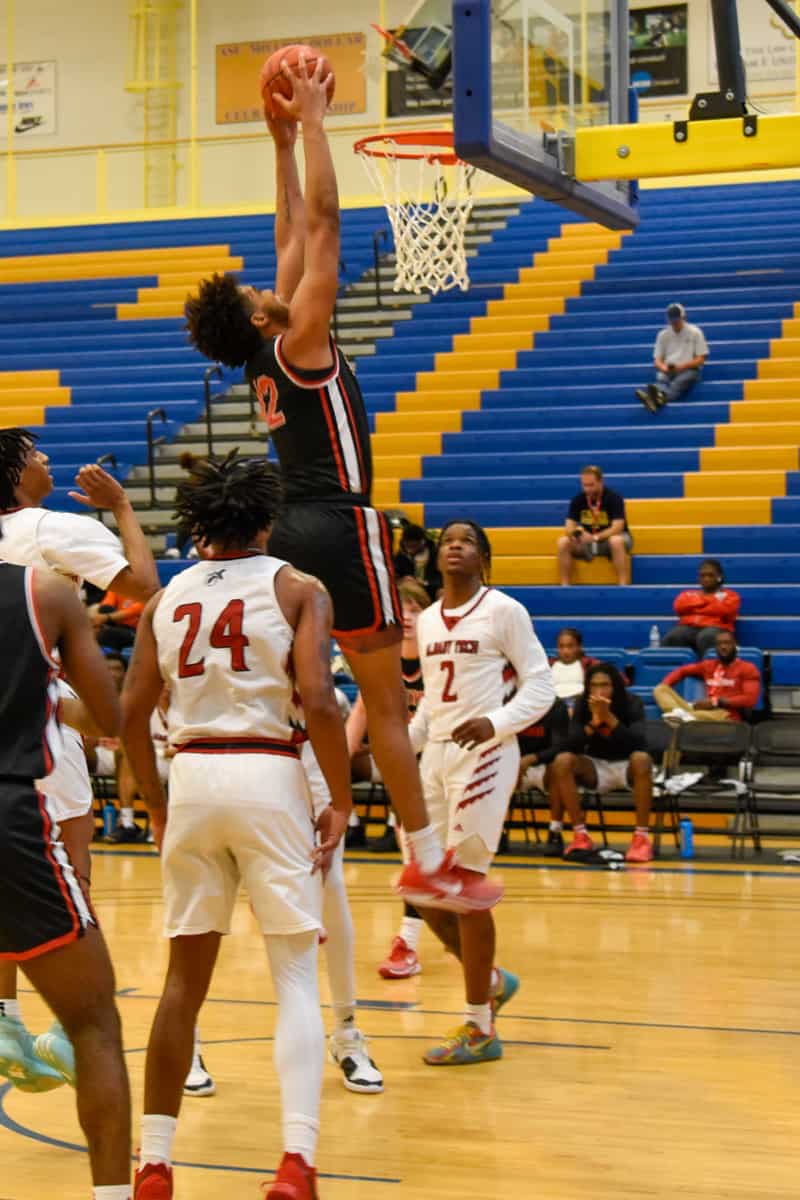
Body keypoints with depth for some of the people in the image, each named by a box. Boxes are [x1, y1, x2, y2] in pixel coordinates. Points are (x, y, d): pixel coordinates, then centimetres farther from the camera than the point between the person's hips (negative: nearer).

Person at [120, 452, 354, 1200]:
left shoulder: (167, 596, 11)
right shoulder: (296, 589, 0)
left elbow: (131, 715, 6)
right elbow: (317, 702, -12)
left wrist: (156, 807, 17)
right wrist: (341, 802, -2)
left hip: (190, 776, 3)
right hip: (267, 775, -3)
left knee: (185, 978, 13)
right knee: (296, 977, 3)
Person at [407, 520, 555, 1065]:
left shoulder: (503, 610, -6)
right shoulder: (427, 620, 14)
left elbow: (540, 686, -8)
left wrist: (495, 722, -23)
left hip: (483, 755, -7)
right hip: (435, 755, 7)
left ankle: (480, 1029, 5)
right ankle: (492, 980, 30)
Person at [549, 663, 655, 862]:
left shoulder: (632, 703, -14)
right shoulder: (582, 705, -8)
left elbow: (638, 743, -28)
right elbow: (571, 745, -17)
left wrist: (609, 717, -36)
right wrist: (594, 721, -31)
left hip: (626, 767, -2)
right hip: (595, 768, 2)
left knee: (641, 758, -36)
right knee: (562, 761, -26)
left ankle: (642, 837, -32)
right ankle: (580, 835, -22)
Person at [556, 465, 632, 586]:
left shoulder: (614, 498, -17)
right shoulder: (577, 500, -6)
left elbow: (617, 528, -25)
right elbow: (568, 528, -8)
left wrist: (595, 537, -38)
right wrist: (576, 532, -33)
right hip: (588, 541, 4)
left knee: (616, 541, -39)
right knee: (563, 542, -22)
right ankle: (565, 586, -20)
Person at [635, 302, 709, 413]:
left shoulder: (695, 332, 5)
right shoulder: (663, 335, 13)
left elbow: (701, 359, 0)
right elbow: (657, 360, 11)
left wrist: (683, 366, -16)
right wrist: (663, 367, -14)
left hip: (689, 369, -2)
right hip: (667, 370, 2)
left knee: (679, 382, -39)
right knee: (661, 379, -35)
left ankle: (661, 396, -71)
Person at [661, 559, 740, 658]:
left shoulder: (729, 595, 19)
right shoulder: (689, 594, 29)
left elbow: (725, 610, -2)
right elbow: (679, 606, 8)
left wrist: (694, 607, 6)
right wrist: (706, 600, 7)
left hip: (716, 627, -3)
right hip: (689, 627, 3)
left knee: (706, 637, -40)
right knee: (672, 637, -32)